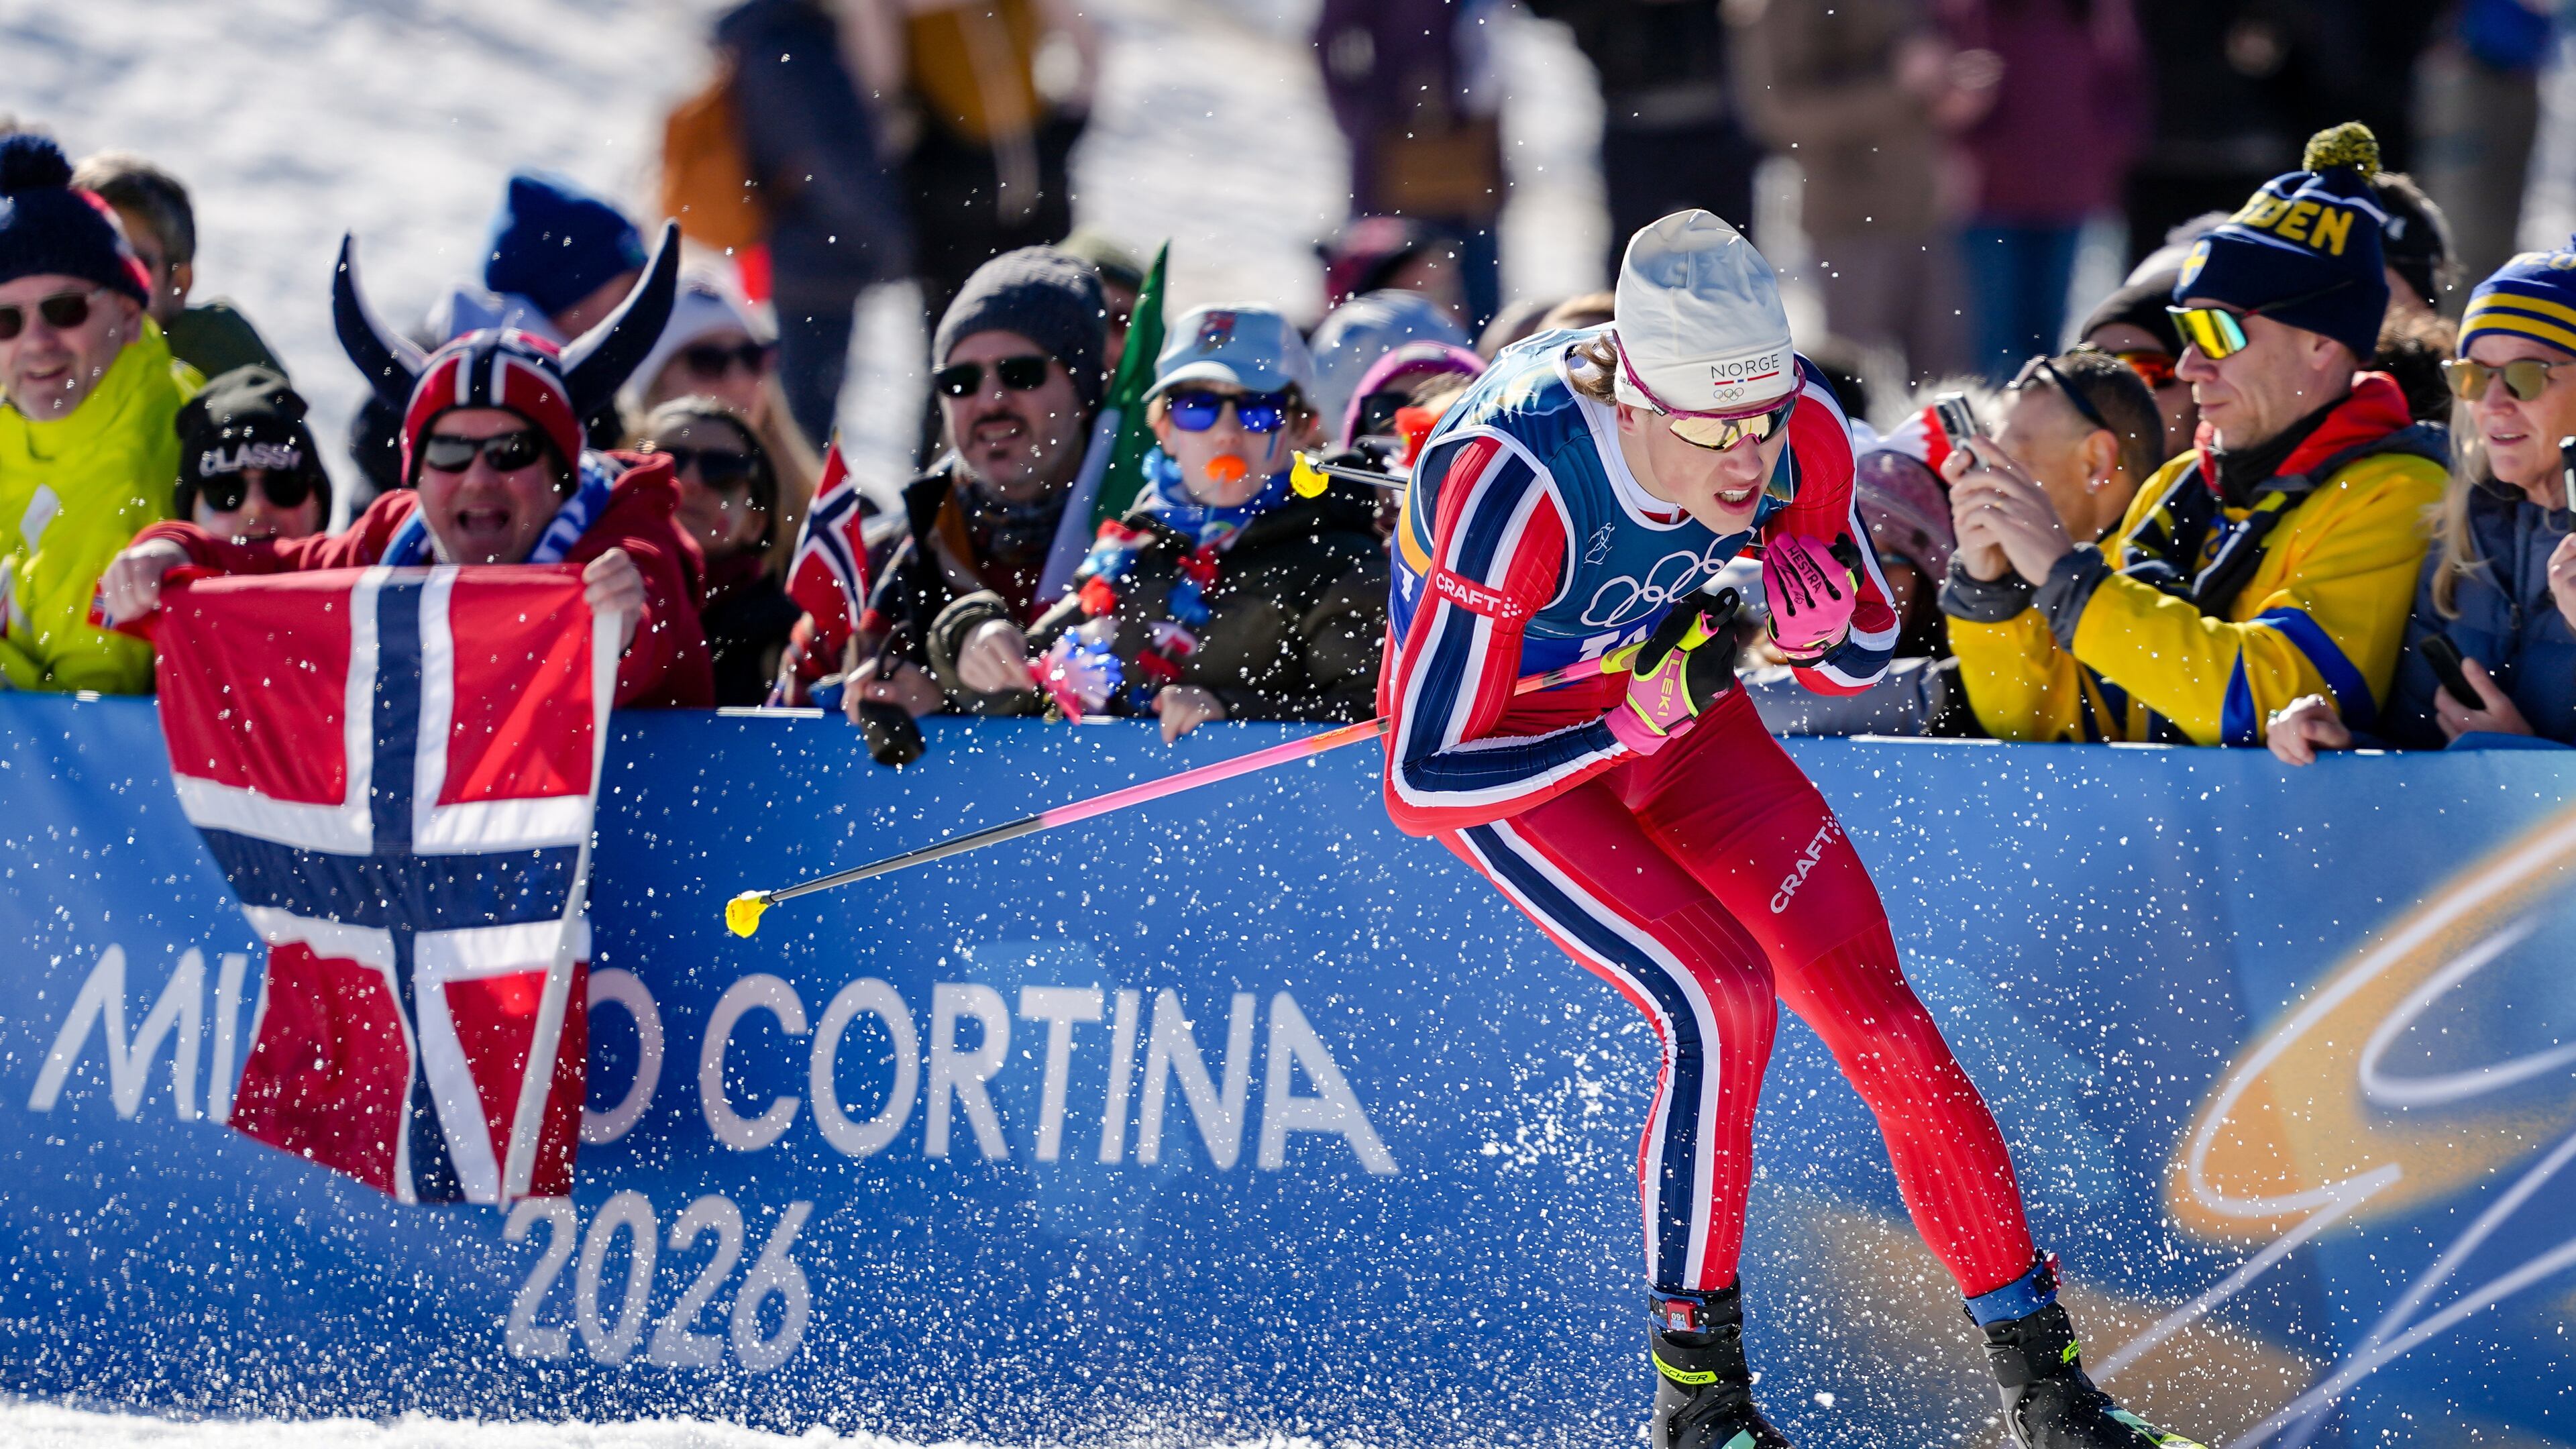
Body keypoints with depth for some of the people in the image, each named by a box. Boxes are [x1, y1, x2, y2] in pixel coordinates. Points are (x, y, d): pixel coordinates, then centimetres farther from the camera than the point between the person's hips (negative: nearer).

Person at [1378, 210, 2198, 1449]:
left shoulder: (1800, 434, -24)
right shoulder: (1511, 486, -39)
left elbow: (1861, 662, -6)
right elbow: (1422, 783, -34)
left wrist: (1819, 620, -29)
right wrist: (1643, 719, -38)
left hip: (1667, 699, 5)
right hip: (1502, 749, -5)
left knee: (1872, 1010, -5)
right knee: (1720, 996, -24)